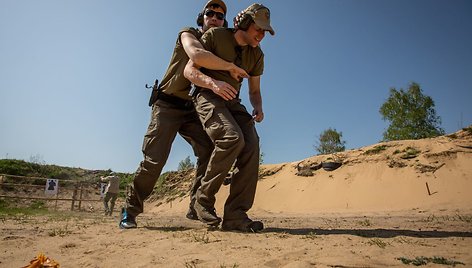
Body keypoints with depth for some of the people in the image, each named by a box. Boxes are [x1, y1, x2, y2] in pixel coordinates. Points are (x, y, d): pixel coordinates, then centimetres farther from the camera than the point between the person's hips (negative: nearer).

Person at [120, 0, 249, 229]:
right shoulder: (188, 34, -5)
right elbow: (197, 55, -30)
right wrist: (231, 67, -22)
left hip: (193, 109, 5)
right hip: (167, 105, -5)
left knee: (210, 152, -14)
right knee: (154, 159, -11)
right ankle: (130, 210, 9)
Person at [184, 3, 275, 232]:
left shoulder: (257, 55, 11)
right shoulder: (215, 36, -3)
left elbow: (254, 91, 17)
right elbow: (189, 71, -8)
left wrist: (258, 108, -7)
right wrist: (213, 83, -29)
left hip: (232, 102, 5)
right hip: (207, 96, -5)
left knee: (251, 146, -21)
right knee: (232, 138, -33)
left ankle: (235, 216, -19)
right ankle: (204, 198, -13)